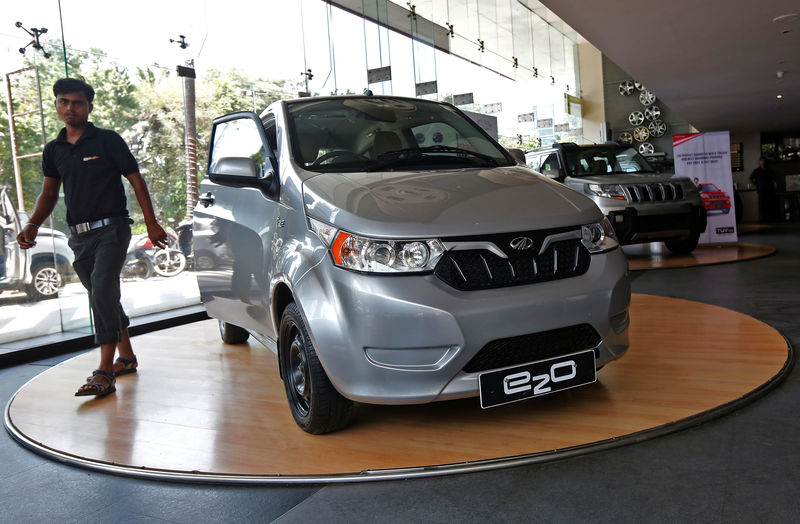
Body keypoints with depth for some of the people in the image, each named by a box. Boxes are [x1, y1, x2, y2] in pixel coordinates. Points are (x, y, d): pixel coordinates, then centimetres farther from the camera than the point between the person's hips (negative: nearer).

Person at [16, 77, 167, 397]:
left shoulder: (108, 141, -2)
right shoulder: (53, 151, 13)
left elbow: (136, 181, -2)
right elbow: (49, 193, 15)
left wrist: (152, 224, -6)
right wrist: (33, 225, -3)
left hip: (112, 229, -6)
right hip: (79, 236, 6)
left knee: (102, 292, -18)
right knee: (104, 298, 13)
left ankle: (104, 374, -19)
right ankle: (127, 357, 27)